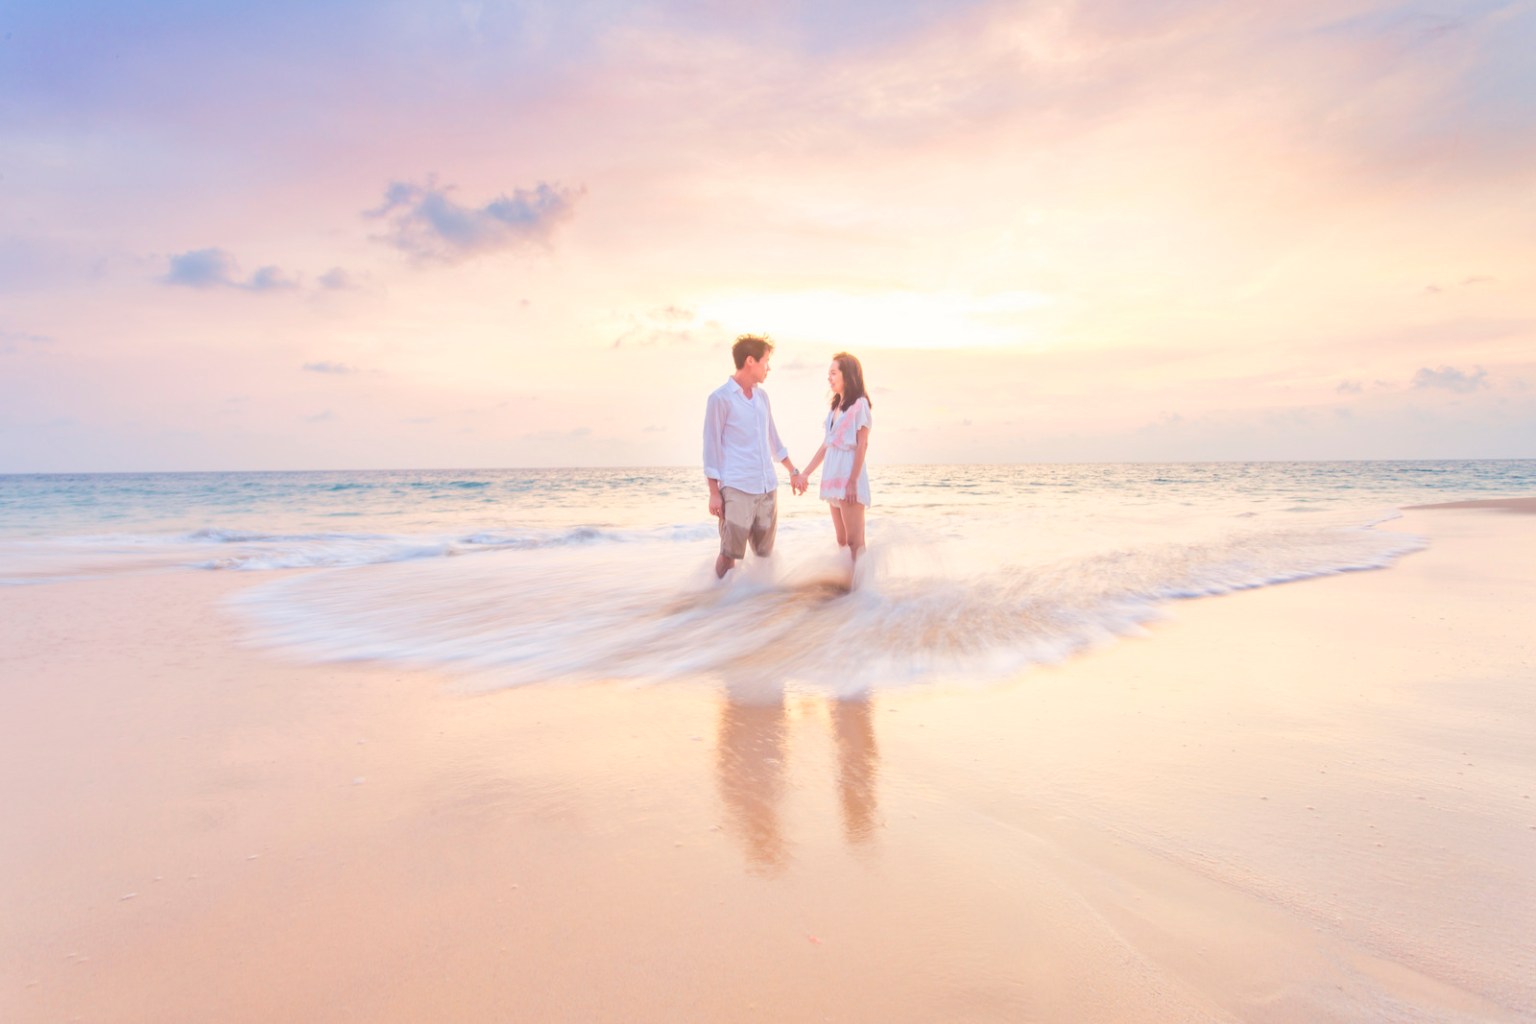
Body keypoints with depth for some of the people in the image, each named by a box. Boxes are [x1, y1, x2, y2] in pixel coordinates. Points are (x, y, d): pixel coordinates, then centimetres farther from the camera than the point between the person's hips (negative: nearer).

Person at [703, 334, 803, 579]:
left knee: (765, 553, 11)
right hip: (737, 488, -6)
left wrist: (792, 470, 24)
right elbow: (712, 446, -6)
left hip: (768, 487, 7)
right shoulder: (720, 398, -6)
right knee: (729, 554, -5)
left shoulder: (762, 395, 13)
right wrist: (714, 492, -9)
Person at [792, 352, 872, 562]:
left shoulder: (859, 404, -7)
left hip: (849, 476, -8)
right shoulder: (836, 406, 15)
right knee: (841, 540, 10)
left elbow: (862, 445, -11)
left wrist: (853, 482, -16)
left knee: (854, 540, -6)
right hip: (834, 476, 8)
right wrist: (805, 474, 15)